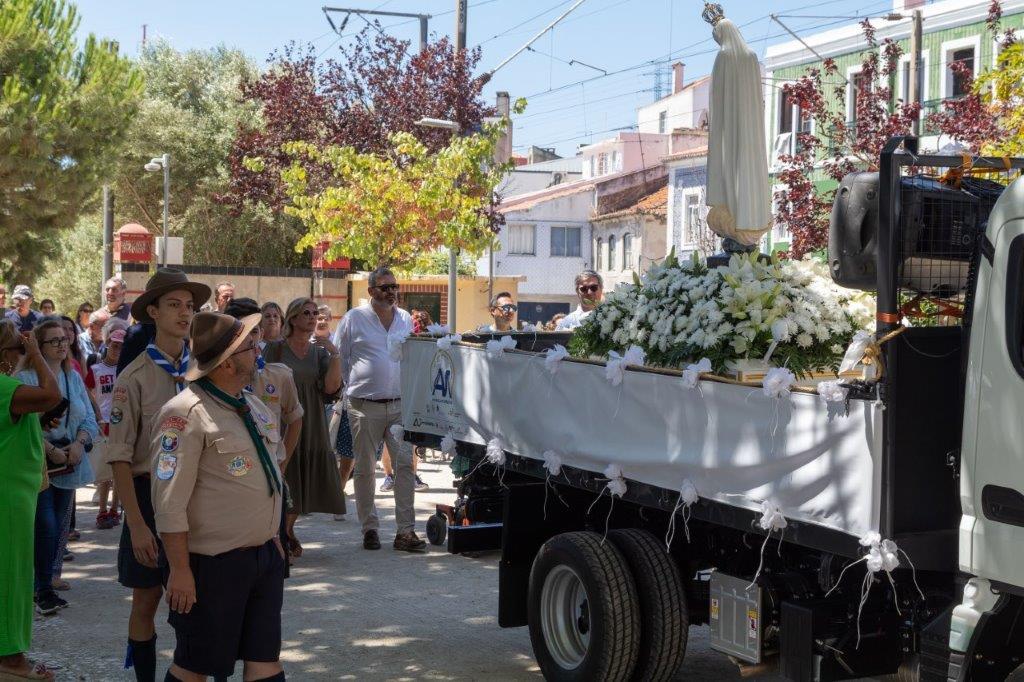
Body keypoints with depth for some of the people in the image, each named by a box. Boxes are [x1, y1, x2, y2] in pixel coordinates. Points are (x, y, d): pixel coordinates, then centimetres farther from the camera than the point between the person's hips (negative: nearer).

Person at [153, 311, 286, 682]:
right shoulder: (187, 413, -17)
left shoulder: (253, 405, 10)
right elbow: (170, 501, -19)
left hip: (265, 555, 8)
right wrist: (180, 570, -19)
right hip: (213, 564, -8)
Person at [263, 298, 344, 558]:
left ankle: (288, 530, 27)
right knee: (283, 484, -4)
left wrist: (335, 355, -12)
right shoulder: (275, 349, -1)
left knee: (303, 484, 7)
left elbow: (331, 387, -5)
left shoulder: (320, 352, 8)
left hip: (312, 425, 4)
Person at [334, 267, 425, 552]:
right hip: (365, 406, -2)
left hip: (400, 404, 2)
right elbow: (338, 358, 6)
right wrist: (349, 389, 4)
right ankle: (369, 528, 16)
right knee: (365, 469, 5)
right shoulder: (354, 319, 0)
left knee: (405, 464, -5)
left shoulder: (406, 319, 11)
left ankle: (405, 530, -2)